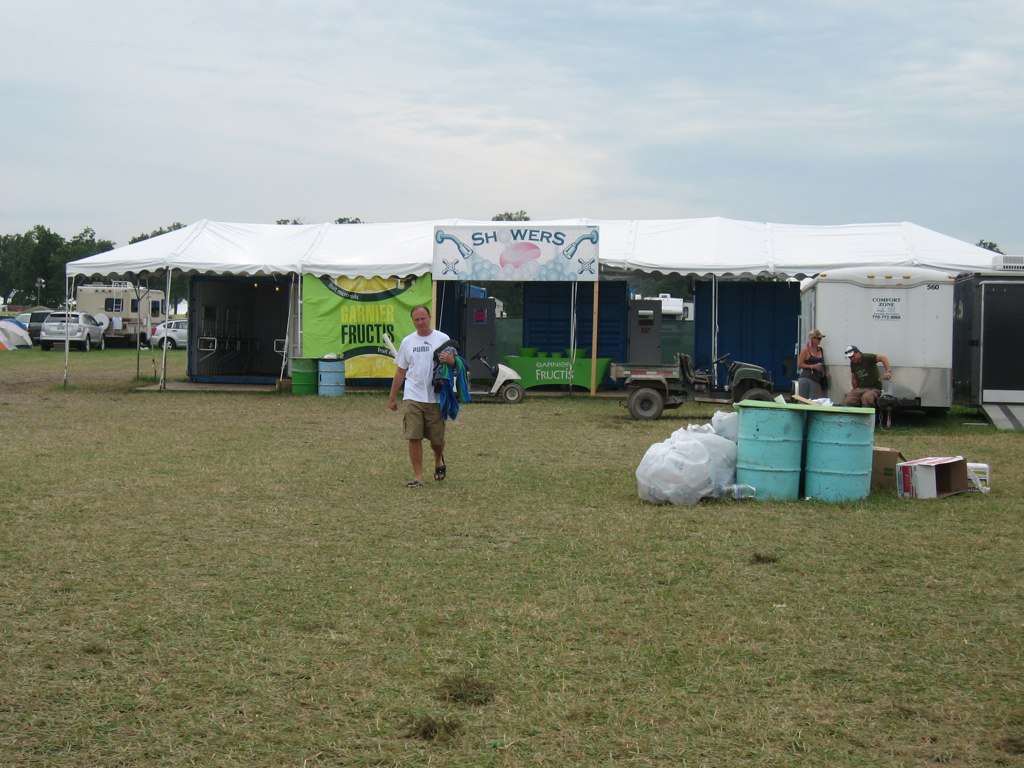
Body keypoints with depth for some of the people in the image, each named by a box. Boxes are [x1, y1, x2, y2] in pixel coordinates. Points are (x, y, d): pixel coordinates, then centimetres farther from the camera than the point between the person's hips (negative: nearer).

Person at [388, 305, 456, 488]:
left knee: (437, 439, 6)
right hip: (413, 397, 1)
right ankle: (418, 476, 2)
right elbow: (400, 371, 15)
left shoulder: (442, 339, 2)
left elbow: (454, 362, 1)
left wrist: (449, 360, -25)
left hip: (436, 397, -1)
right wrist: (392, 398, 14)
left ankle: (438, 461, 39)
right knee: (414, 438, -5)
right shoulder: (407, 342, 10)